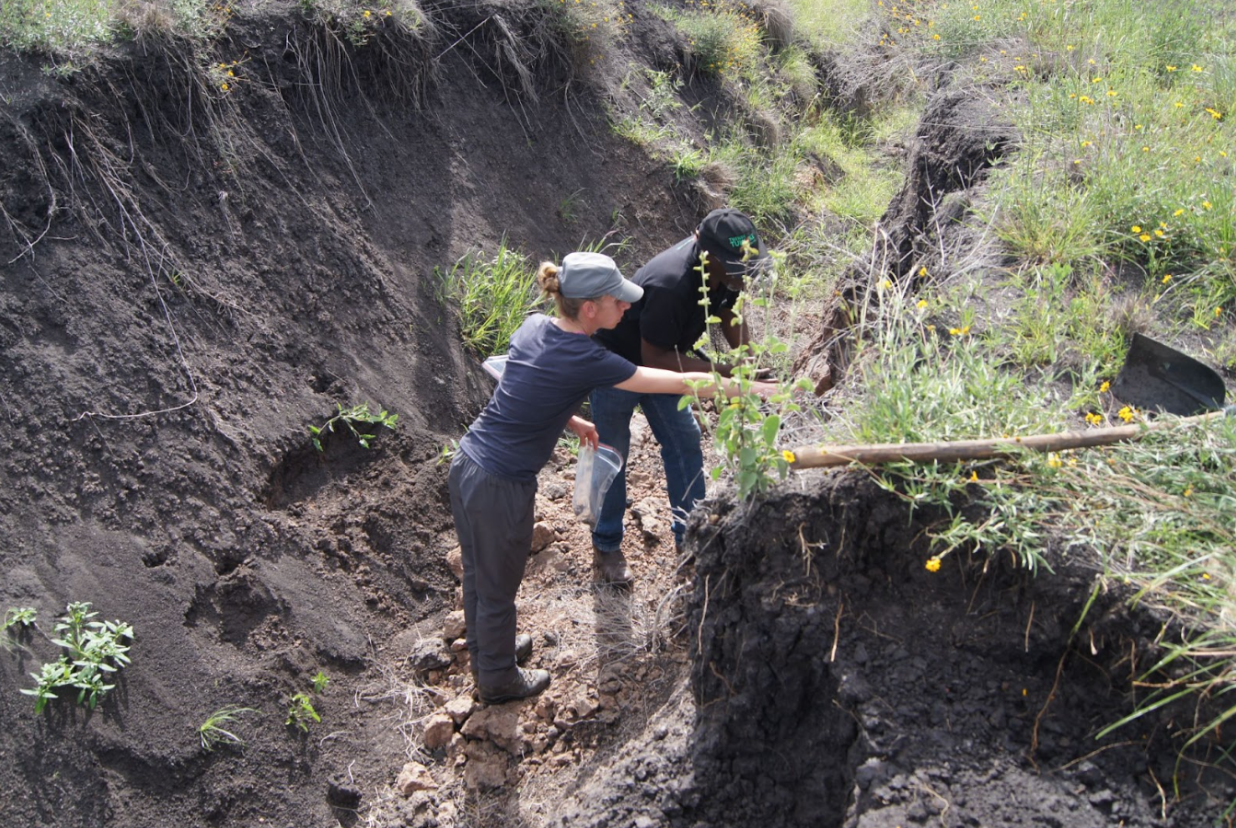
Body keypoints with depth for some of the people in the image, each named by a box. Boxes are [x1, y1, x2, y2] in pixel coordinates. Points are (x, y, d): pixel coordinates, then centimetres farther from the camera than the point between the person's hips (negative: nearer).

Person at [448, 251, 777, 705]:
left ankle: (487, 650, 51)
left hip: (466, 463, 8)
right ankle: (499, 680, 39)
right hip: (500, 487, -7)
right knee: (497, 589, 15)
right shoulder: (586, 360, -23)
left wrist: (571, 421, 13)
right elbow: (677, 383, -16)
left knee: (478, 574, 27)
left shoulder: (534, 325, -1)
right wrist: (750, 388, -7)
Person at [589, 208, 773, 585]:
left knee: (685, 441, 9)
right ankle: (606, 545, 25)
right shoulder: (670, 284, -42)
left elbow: (731, 316, -2)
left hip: (659, 358, 8)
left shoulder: (724, 270, -19)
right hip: (617, 361, -7)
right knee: (612, 453, 7)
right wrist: (720, 370, -34)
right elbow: (653, 357, -33)